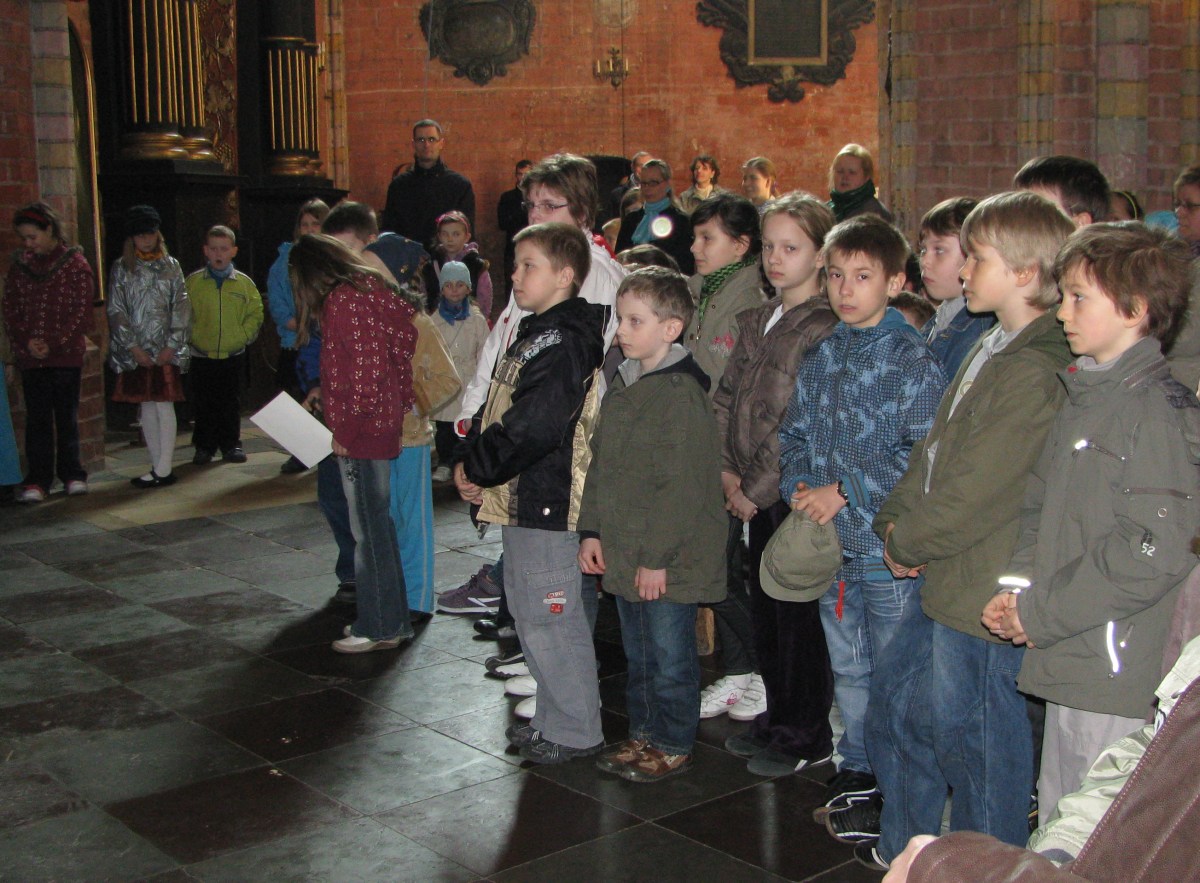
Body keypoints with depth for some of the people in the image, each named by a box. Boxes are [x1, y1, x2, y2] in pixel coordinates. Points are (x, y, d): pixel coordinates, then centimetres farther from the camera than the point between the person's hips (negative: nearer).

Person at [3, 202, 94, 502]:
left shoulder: (75, 263, -2)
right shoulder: (20, 264, 9)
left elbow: (82, 311, -6)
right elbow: (10, 307, 8)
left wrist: (53, 343, -13)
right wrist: (25, 342, -8)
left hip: (67, 355, -3)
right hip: (30, 356, 3)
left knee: (67, 416, 6)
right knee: (37, 418, 3)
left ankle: (72, 474, 16)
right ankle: (37, 480, 6)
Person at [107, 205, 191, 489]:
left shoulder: (171, 266, 7)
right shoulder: (121, 268, 7)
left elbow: (181, 308, 2)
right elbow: (116, 310, 2)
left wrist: (171, 346, -7)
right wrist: (134, 348, -6)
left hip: (165, 350, -1)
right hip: (136, 351, 1)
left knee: (164, 406, -6)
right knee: (146, 408, 3)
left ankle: (164, 469, -6)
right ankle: (158, 467, 9)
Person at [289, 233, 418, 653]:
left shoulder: (341, 300, -15)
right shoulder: (369, 287, 10)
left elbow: (363, 377, -20)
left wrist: (345, 432, -14)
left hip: (361, 433, -9)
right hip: (383, 425, 9)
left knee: (370, 529, 0)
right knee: (376, 526, 16)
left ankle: (381, 627, 9)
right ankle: (390, 619, 25)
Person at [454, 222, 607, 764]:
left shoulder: (563, 342, -19)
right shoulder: (536, 333, 14)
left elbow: (530, 428, -25)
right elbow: (498, 412, 18)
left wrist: (476, 469, -12)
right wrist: (474, 464, 3)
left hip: (546, 502, -11)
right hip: (524, 499, 11)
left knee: (549, 619, -2)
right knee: (530, 614, 18)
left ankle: (576, 733, 11)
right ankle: (554, 719, 31)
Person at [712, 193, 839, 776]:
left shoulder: (825, 330, -14)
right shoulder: (757, 321, 12)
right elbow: (726, 398, 12)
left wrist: (757, 489, -14)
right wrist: (728, 471, 1)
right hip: (756, 495, 8)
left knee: (799, 616, 2)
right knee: (763, 609, 16)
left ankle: (807, 737, 16)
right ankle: (778, 717, 32)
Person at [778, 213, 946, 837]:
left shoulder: (912, 358, -12)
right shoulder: (823, 356, 8)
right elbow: (795, 432, 16)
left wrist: (847, 493, -19)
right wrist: (799, 484, -4)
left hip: (889, 545, -6)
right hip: (829, 542, 7)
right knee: (847, 665, 19)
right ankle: (857, 767, 35)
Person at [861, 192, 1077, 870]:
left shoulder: (1034, 373, -22)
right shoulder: (993, 350, 11)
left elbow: (976, 493, -23)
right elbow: (937, 446, 15)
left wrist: (906, 540, -8)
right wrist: (897, 519, 2)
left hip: (984, 597, -10)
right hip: (945, 583, 10)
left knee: (972, 738, 6)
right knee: (894, 707, 21)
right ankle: (903, 854, 40)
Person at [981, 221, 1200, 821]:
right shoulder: (1083, 397, 13)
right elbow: (1041, 505, 18)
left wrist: (1041, 612, -15)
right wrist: (1020, 586, 0)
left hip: (1117, 678, -9)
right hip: (1066, 664, 9)